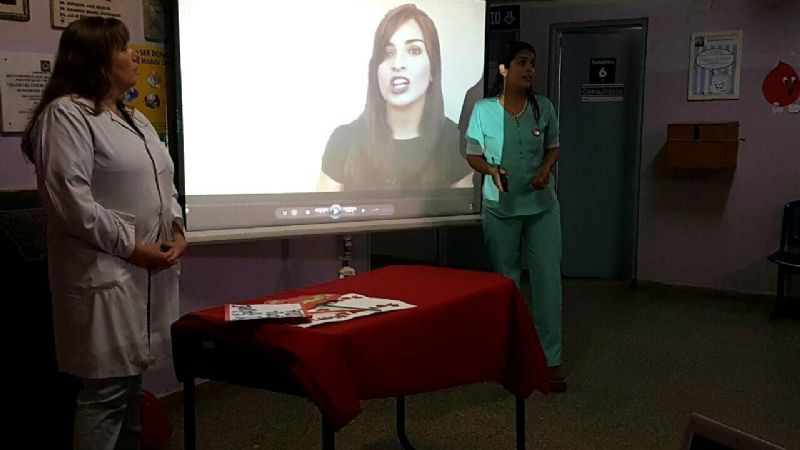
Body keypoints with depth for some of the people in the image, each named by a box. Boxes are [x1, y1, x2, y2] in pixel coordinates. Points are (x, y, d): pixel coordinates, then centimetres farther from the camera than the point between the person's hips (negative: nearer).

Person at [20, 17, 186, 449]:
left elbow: (162, 183, 20)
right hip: (105, 274, -8)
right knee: (107, 389, -4)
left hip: (149, 271, 9)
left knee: (132, 379, 17)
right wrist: (131, 247, -17)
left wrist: (176, 228, 2)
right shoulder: (66, 114, -10)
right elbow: (70, 200, -19)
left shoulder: (135, 119, 18)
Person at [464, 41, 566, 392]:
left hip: (541, 205, 1)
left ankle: (551, 360, 5)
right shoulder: (483, 109, -6)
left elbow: (553, 148, 11)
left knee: (548, 278, -2)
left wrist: (546, 169, -10)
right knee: (504, 280, 10)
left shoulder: (544, 108, 0)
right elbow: (473, 155, 1)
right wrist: (492, 170, -19)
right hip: (500, 207, -1)